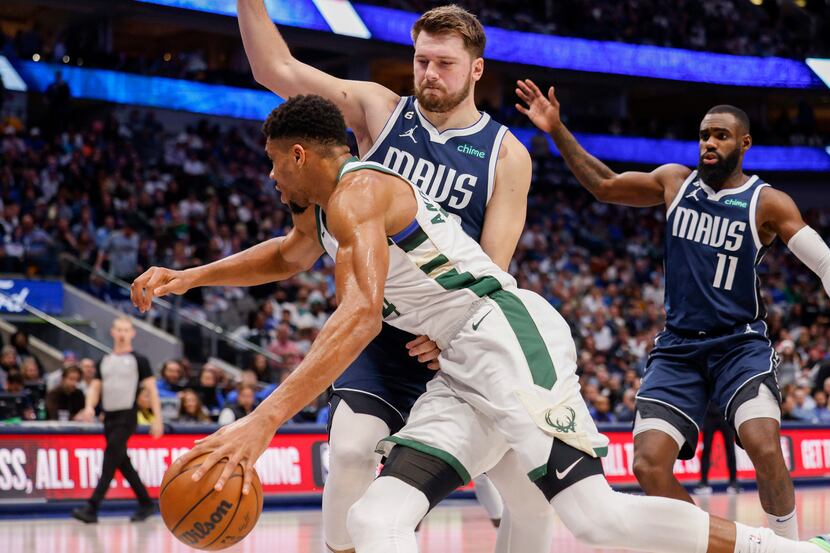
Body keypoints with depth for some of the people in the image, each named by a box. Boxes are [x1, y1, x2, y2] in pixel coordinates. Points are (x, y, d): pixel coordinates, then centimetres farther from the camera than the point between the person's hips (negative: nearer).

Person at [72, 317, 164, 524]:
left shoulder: (138, 360, 0)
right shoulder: (104, 361, 15)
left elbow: (151, 389, -2)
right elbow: (95, 387, 14)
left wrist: (157, 419, -9)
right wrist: (90, 406, -7)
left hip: (127, 417, -6)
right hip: (109, 417, 6)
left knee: (110, 461, -14)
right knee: (123, 463, 10)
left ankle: (92, 508, -19)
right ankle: (146, 503, 22)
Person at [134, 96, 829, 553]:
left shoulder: (357, 192, -9)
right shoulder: (323, 209, 23)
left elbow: (360, 315, -25)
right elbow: (288, 257, 47)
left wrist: (264, 420, -32)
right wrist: (189, 277, 33)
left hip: (510, 335, -10)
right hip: (463, 374, 10)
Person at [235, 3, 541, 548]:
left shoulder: (506, 154, -2)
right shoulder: (380, 110, 3)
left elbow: (492, 268, -9)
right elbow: (277, 69, 0)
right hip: (379, 330, 0)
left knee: (525, 473, -7)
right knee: (351, 450, -21)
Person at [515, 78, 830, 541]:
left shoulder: (767, 203, -5)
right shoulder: (675, 182, 7)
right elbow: (605, 185, 15)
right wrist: (557, 131, 6)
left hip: (740, 343, -4)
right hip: (678, 347, 4)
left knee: (764, 447, -28)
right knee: (650, 465, -10)